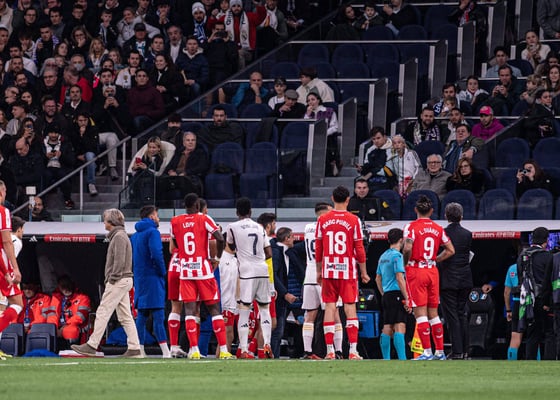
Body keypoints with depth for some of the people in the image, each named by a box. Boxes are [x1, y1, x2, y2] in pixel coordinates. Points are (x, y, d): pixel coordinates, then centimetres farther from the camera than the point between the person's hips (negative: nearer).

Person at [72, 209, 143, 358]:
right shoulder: (116, 236, 20)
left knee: (102, 313, -9)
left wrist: (112, 279, -17)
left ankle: (91, 346, -9)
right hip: (124, 281, 10)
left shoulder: (119, 236, -11)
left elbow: (119, 260, -19)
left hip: (118, 282, -10)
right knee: (125, 316, 7)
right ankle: (134, 348, 4)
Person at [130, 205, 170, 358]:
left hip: (139, 279, 7)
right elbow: (156, 254, -21)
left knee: (141, 315, 10)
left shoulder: (134, 236, 16)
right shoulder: (152, 232, -9)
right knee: (158, 315, -11)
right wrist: (162, 271, -8)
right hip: (152, 278, -7)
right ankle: (165, 351, -16)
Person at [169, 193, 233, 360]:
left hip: (185, 271, 2)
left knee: (190, 310, -1)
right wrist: (217, 258, -1)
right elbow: (220, 239, -14)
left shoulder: (175, 222, 7)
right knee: (214, 309, 3)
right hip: (203, 270, -2)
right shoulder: (204, 219, -3)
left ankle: (194, 350, -11)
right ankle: (223, 350, 0)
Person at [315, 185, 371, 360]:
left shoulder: (322, 220, 3)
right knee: (350, 308, -1)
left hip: (328, 269, 2)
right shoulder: (353, 220, -4)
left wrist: (319, 271, 16)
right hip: (348, 270, -2)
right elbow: (359, 249, -3)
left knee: (329, 307, 4)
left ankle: (329, 351, 2)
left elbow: (318, 248, 7)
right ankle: (353, 350, -7)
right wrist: (363, 272, 5)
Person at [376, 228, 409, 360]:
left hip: (386, 295, 9)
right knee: (399, 328, -16)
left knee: (387, 329, 10)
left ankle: (386, 359, 11)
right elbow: (400, 278, -15)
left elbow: (378, 279, 22)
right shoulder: (397, 255, -9)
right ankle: (402, 359, -25)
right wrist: (407, 299, -14)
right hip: (397, 294, -9)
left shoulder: (383, 256, 17)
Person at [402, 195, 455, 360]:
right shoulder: (438, 229, 7)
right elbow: (450, 250, 9)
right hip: (433, 272, 5)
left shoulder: (411, 227, -7)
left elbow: (407, 248, -20)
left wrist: (405, 263, -3)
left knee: (420, 313, -4)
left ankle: (427, 351, -10)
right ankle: (440, 351, 13)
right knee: (433, 313, 12)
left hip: (416, 271, -5)